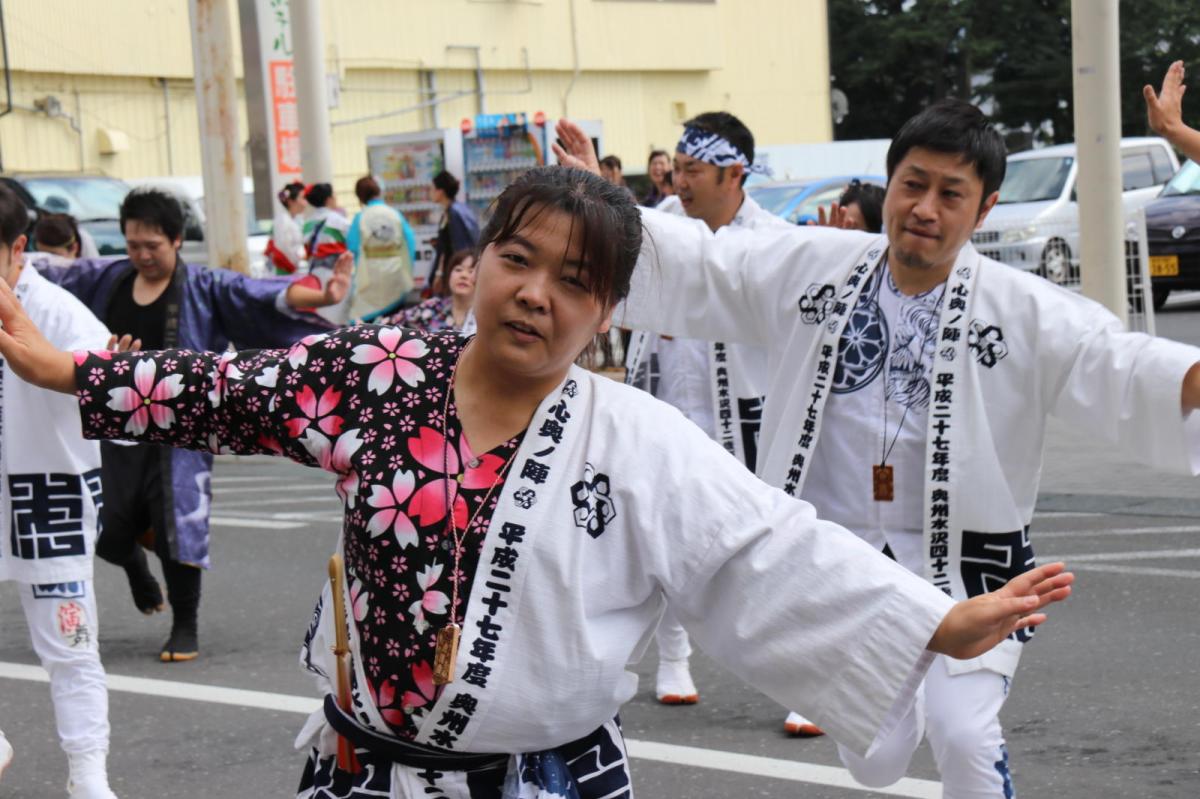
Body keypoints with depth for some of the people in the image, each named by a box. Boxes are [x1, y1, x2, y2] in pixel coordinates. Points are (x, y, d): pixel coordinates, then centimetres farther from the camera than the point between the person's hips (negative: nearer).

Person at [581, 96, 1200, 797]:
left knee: (964, 738, -19)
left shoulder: (1024, 311, -10)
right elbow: (687, 264, 3)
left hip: (961, 562, -2)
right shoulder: (809, 268, -2)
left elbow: (1124, 371, -21)